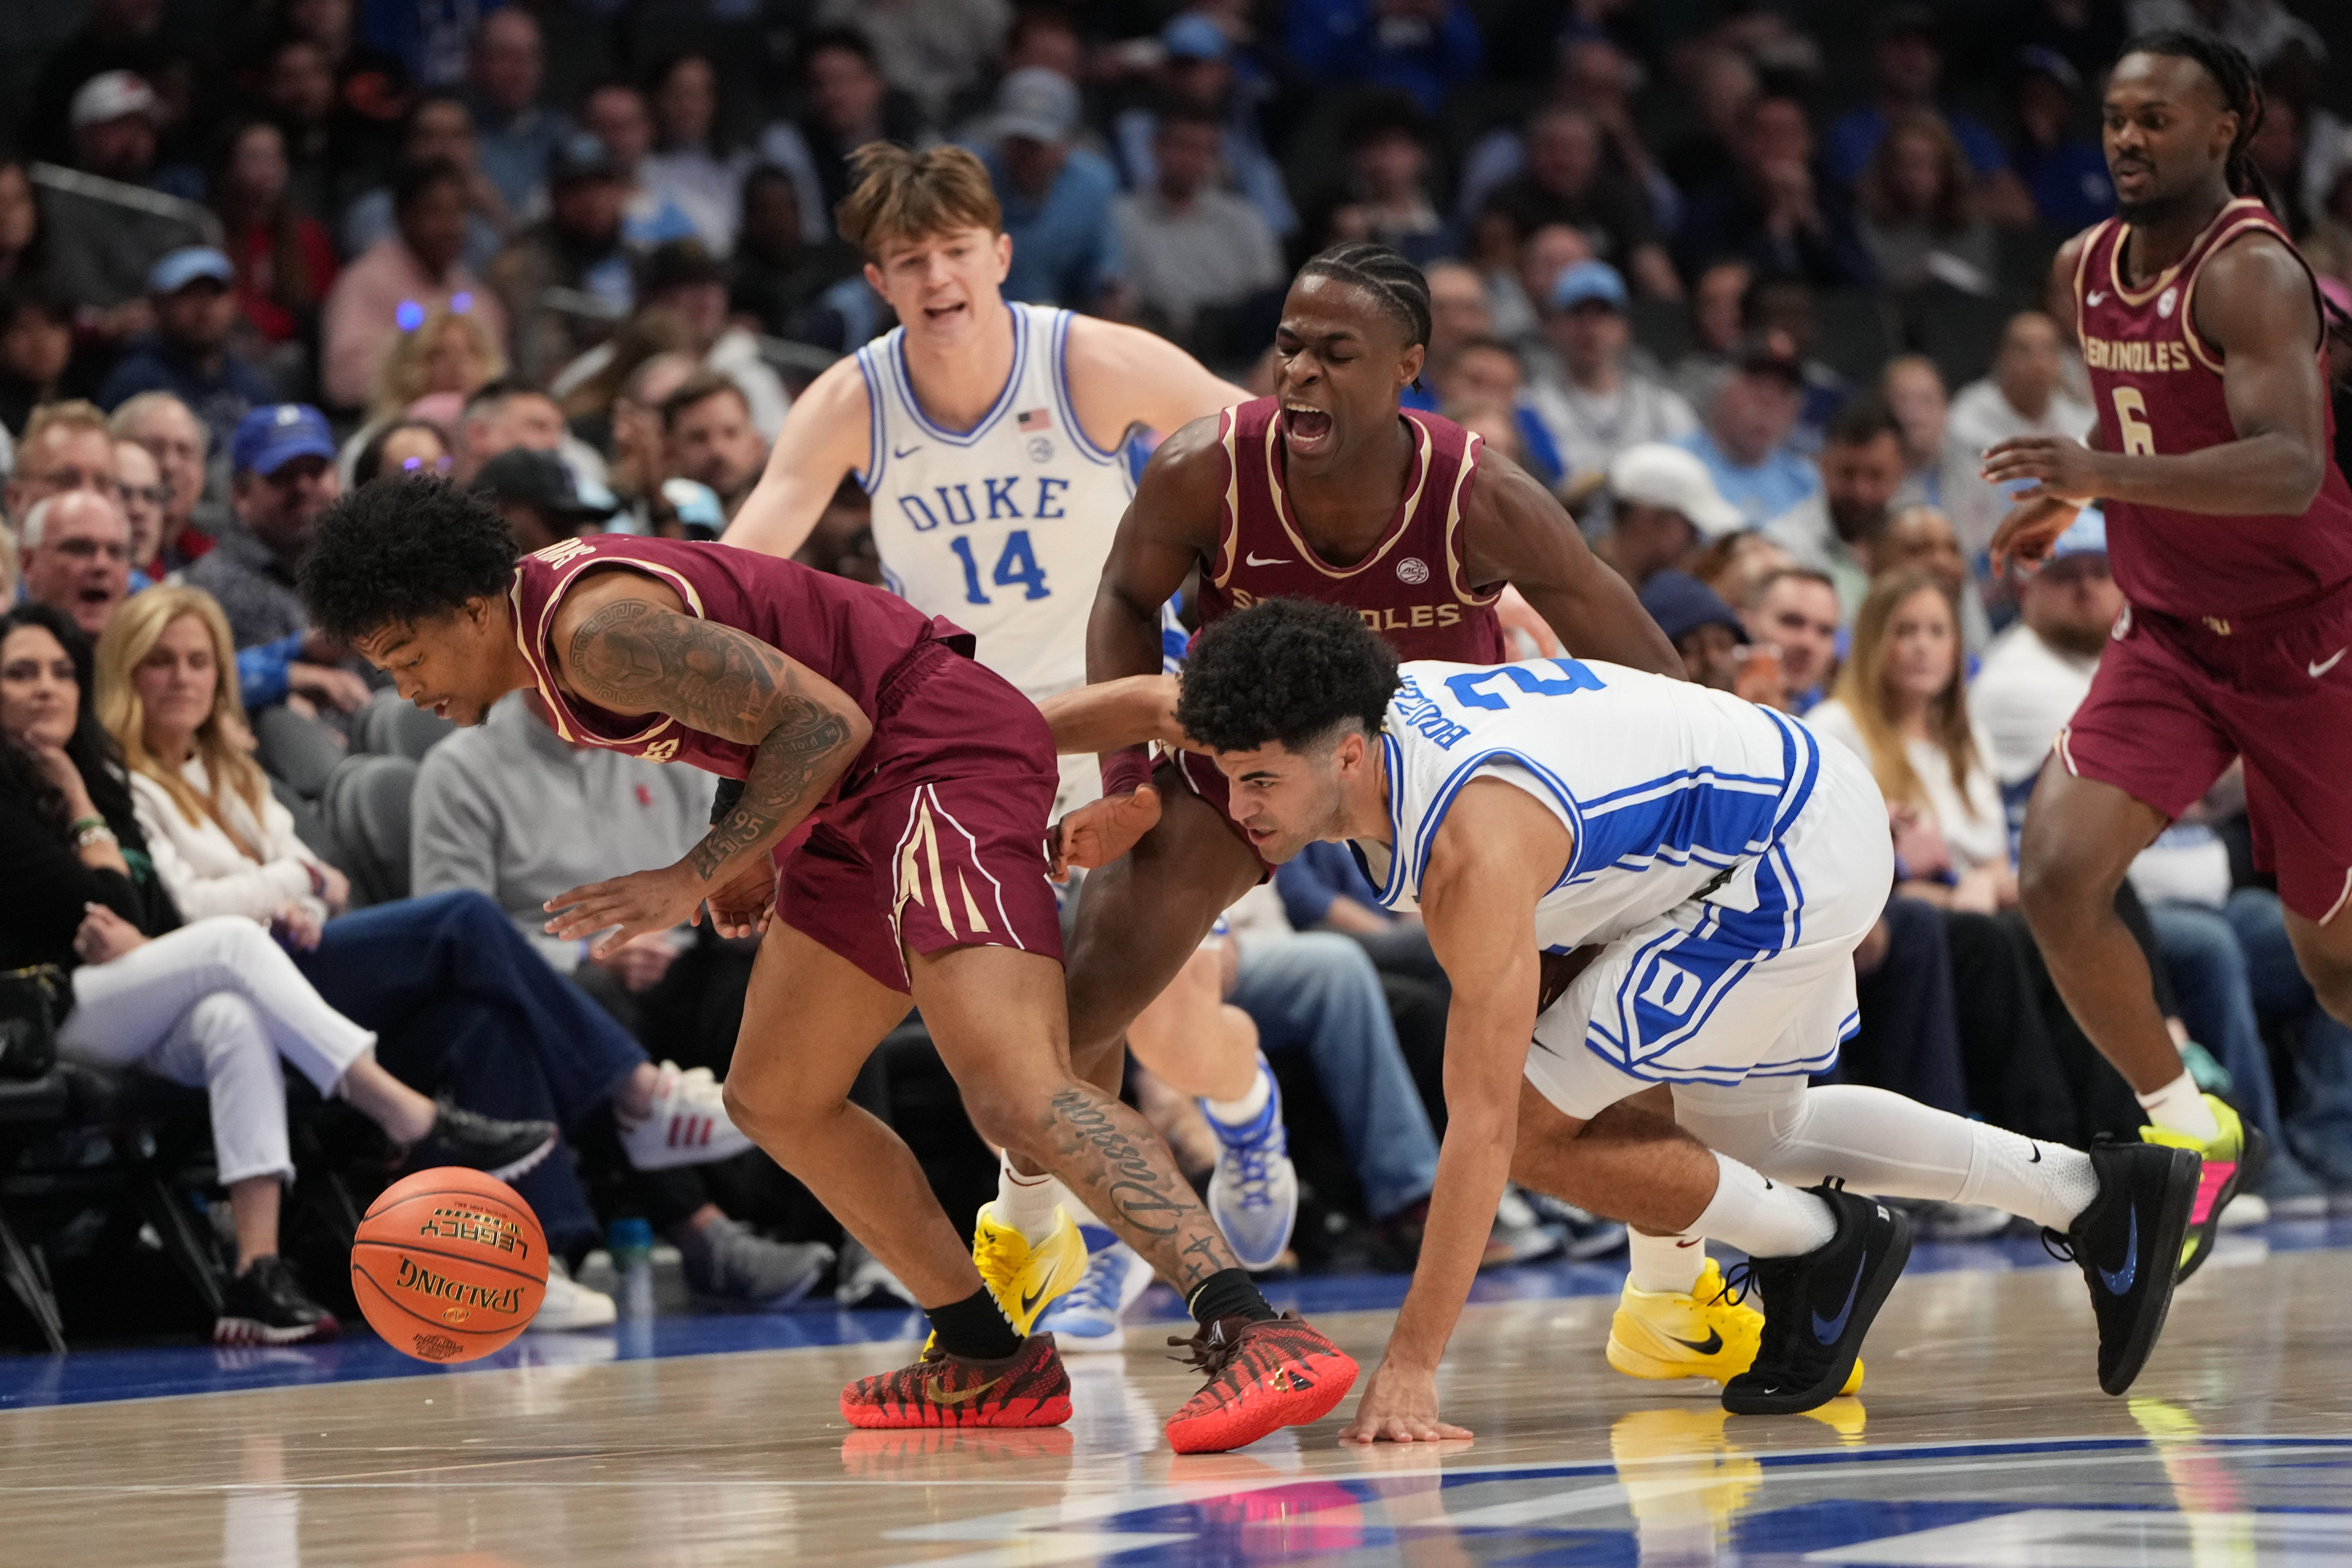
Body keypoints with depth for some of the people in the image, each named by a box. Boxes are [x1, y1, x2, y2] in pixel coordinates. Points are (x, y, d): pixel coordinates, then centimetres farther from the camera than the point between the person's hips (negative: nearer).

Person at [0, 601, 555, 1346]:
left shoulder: (100, 782, 22)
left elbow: (160, 918, 12)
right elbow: (102, 909, -11)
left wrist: (138, 944, -12)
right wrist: (80, 808, 4)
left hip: (128, 1035, 6)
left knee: (231, 1019, -29)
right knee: (233, 942, -26)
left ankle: (259, 1270, -43)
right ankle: (420, 1126, -34)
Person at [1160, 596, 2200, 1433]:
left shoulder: (1475, 852, -36)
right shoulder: (1357, 716, -13)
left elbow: (1483, 1132, -36)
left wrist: (1411, 1366, -35)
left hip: (1801, 858, -10)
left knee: (1537, 1125, -14)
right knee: (1744, 1135, 26)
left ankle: (1823, 1249, 6)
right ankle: (2100, 1196, 34)